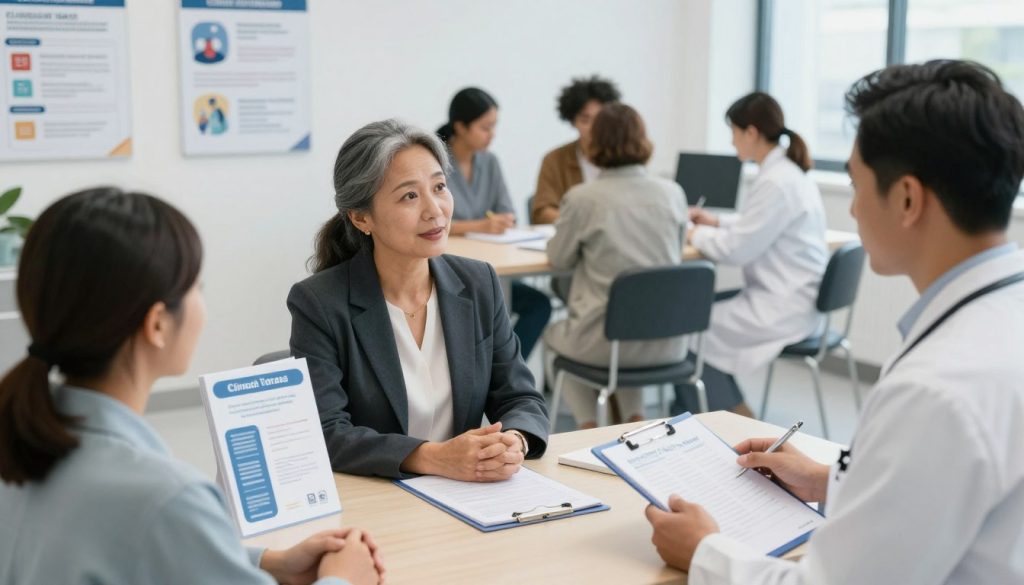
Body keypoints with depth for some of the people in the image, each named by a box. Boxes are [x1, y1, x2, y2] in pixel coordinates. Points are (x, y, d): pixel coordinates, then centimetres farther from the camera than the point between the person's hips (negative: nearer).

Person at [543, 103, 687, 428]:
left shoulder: (582, 198, -12)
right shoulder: (672, 193, -1)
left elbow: (559, 260, 4)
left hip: (607, 342, -3)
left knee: (555, 334, 31)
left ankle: (589, 429, 20)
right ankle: (635, 423, 26)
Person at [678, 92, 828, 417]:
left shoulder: (777, 182, -22)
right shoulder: (787, 171, 10)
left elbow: (738, 250, -20)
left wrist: (697, 235, -3)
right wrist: (717, 222, 16)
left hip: (784, 310, -10)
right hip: (788, 299, 10)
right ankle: (691, 421, 16)